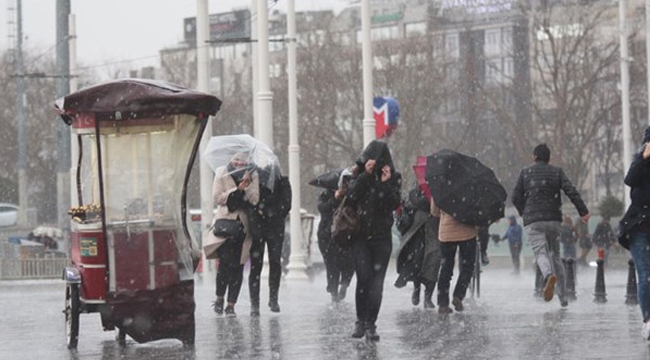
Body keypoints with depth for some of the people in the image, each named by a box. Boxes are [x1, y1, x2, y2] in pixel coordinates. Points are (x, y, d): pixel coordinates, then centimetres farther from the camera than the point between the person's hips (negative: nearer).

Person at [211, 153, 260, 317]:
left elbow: (254, 200, -4)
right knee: (225, 261, -14)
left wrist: (247, 186, -20)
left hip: (243, 225, 2)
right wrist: (237, 189, -15)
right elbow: (217, 198, -7)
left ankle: (231, 305, 7)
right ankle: (219, 298, 6)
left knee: (237, 266, 0)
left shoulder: (252, 176, 4)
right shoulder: (222, 173, 0)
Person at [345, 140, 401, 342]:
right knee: (364, 278, -15)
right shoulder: (359, 175, 5)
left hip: (382, 236, 1)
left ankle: (371, 324, 3)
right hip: (360, 236, -1)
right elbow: (352, 196, -12)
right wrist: (366, 175, -17)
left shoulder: (393, 178, 5)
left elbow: (394, 204, -7)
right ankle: (360, 321, -4)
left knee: (377, 283, -4)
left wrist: (386, 183, -18)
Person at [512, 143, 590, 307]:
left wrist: (524, 212, 21)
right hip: (553, 220, 2)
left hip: (533, 221, -2)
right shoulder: (557, 172, 7)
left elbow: (516, 197, 4)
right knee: (555, 254, 15)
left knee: (541, 252, -12)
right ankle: (562, 296, 14)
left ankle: (549, 275, -47)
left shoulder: (525, 173, 5)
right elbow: (571, 191, -5)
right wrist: (583, 211, -3)